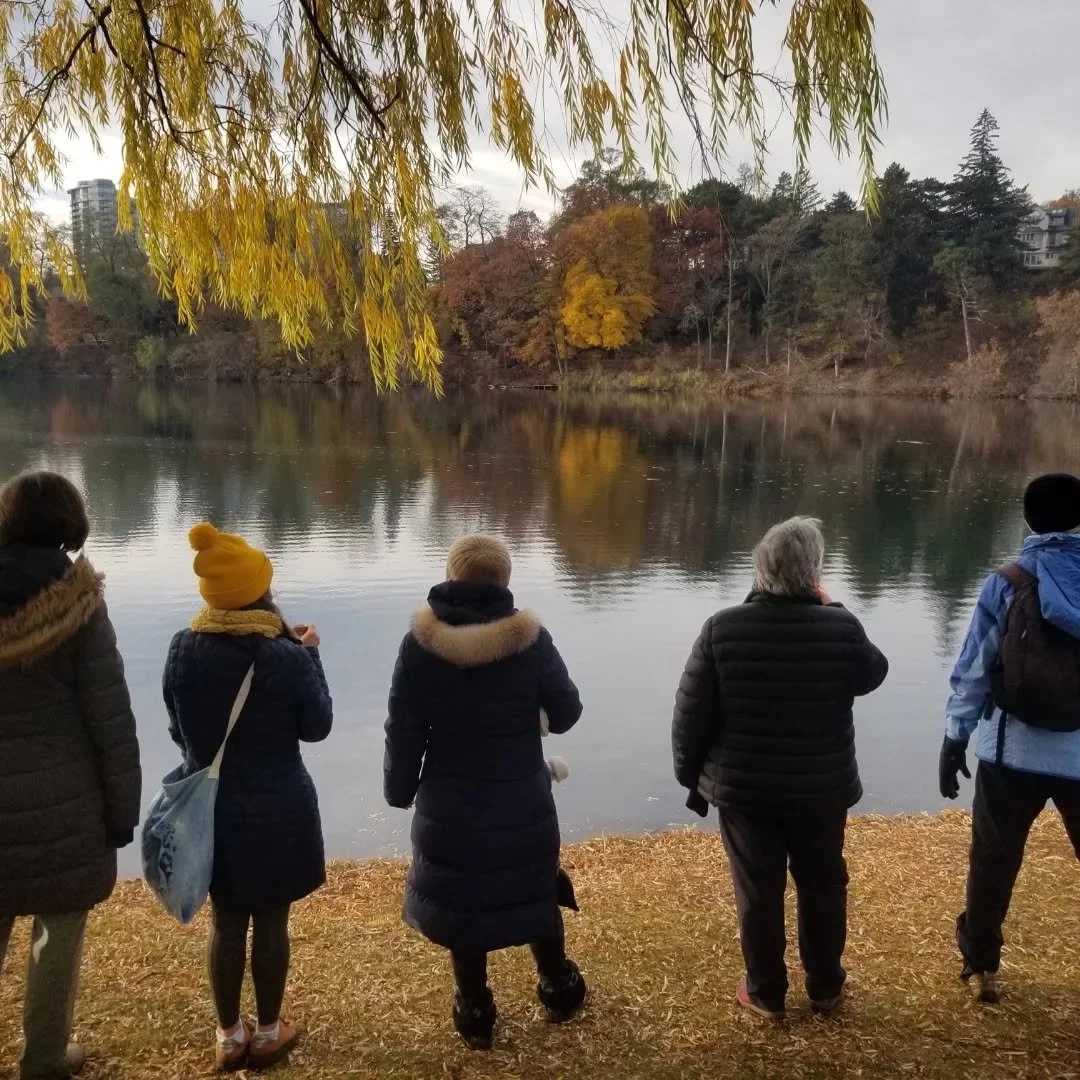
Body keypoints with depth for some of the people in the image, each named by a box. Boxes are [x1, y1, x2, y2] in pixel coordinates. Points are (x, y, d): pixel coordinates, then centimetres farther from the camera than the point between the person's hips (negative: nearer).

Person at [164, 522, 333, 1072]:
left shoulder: (182, 651, -10)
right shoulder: (286, 657, -21)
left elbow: (179, 731, 2)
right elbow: (317, 727, -6)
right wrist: (310, 656, 1)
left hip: (209, 810, 3)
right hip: (277, 811, -3)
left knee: (225, 922, 18)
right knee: (271, 922, 14)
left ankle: (229, 1035, 33)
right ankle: (268, 1032, 31)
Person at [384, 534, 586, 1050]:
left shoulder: (420, 643, -11)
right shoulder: (530, 638, -12)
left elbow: (403, 730, -7)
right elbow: (566, 712, -2)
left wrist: (399, 789, 7)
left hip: (450, 806, 0)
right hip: (523, 803, 1)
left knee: (462, 900, 16)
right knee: (535, 892, 22)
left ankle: (475, 1014, 28)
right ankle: (558, 988, 38)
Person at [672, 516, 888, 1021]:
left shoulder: (723, 628, -14)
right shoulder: (841, 627, -15)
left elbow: (691, 713, -9)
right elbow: (873, 675, 7)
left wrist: (690, 773, 5)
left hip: (743, 788, 0)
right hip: (822, 789, 1)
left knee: (758, 891, 13)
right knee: (823, 885, 20)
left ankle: (765, 993, 27)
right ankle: (825, 986, 36)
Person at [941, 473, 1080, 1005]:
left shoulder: (1007, 584, -8)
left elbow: (974, 670, -7)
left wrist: (954, 738, 2)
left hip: (1013, 752, -1)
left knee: (992, 862, 14)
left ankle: (981, 965, 26)